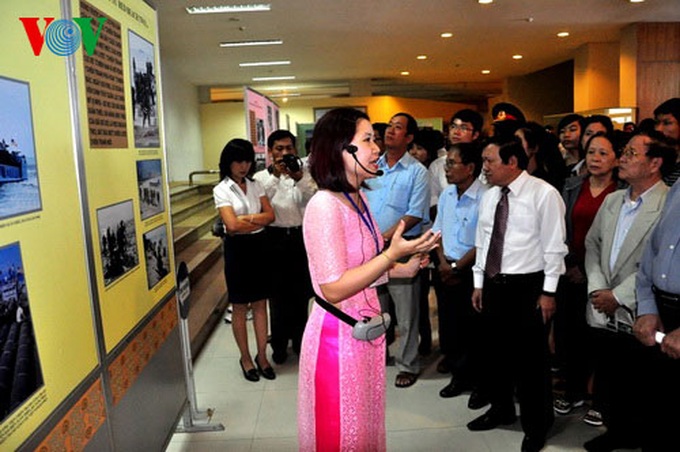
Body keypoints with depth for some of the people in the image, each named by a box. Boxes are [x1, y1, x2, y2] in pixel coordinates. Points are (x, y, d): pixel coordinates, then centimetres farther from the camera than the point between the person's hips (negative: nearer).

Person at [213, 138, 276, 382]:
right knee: (240, 306, 8)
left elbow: (270, 214, -1)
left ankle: (262, 355, 21)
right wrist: (259, 221, -8)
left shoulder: (255, 185, 8)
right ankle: (245, 357, 22)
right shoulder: (221, 190, -6)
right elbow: (232, 225, -17)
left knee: (260, 303, 9)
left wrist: (246, 218, -14)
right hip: (238, 248, -4)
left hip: (260, 246, 4)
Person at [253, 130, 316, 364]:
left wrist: (298, 177, -24)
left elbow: (311, 200, -9)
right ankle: (279, 344, 19)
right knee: (277, 292, 5)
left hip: (300, 236, 1)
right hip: (275, 238, -1)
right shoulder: (262, 177, 4)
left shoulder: (304, 173, 7)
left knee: (301, 292, 10)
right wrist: (275, 176, -22)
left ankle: (299, 340, 27)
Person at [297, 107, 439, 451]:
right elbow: (333, 289, -25)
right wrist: (392, 254, -27)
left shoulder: (358, 198, 6)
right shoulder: (324, 206, -22)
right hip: (337, 336, -8)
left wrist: (401, 269, 4)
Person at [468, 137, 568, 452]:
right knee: (494, 351, 17)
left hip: (528, 286, -6)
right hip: (493, 283, 7)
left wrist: (548, 292, -13)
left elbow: (554, 246, -11)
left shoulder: (544, 194, -11)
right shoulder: (489, 196, 8)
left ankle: (536, 425, 27)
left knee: (530, 358, 6)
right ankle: (501, 409, 40)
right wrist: (479, 284, 12)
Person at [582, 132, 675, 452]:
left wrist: (618, 296, -14)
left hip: (637, 316, -6)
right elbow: (592, 244, 12)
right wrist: (596, 288, -2)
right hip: (603, 313, 6)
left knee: (637, 387, 7)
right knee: (607, 382, 17)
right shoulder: (612, 201, 11)